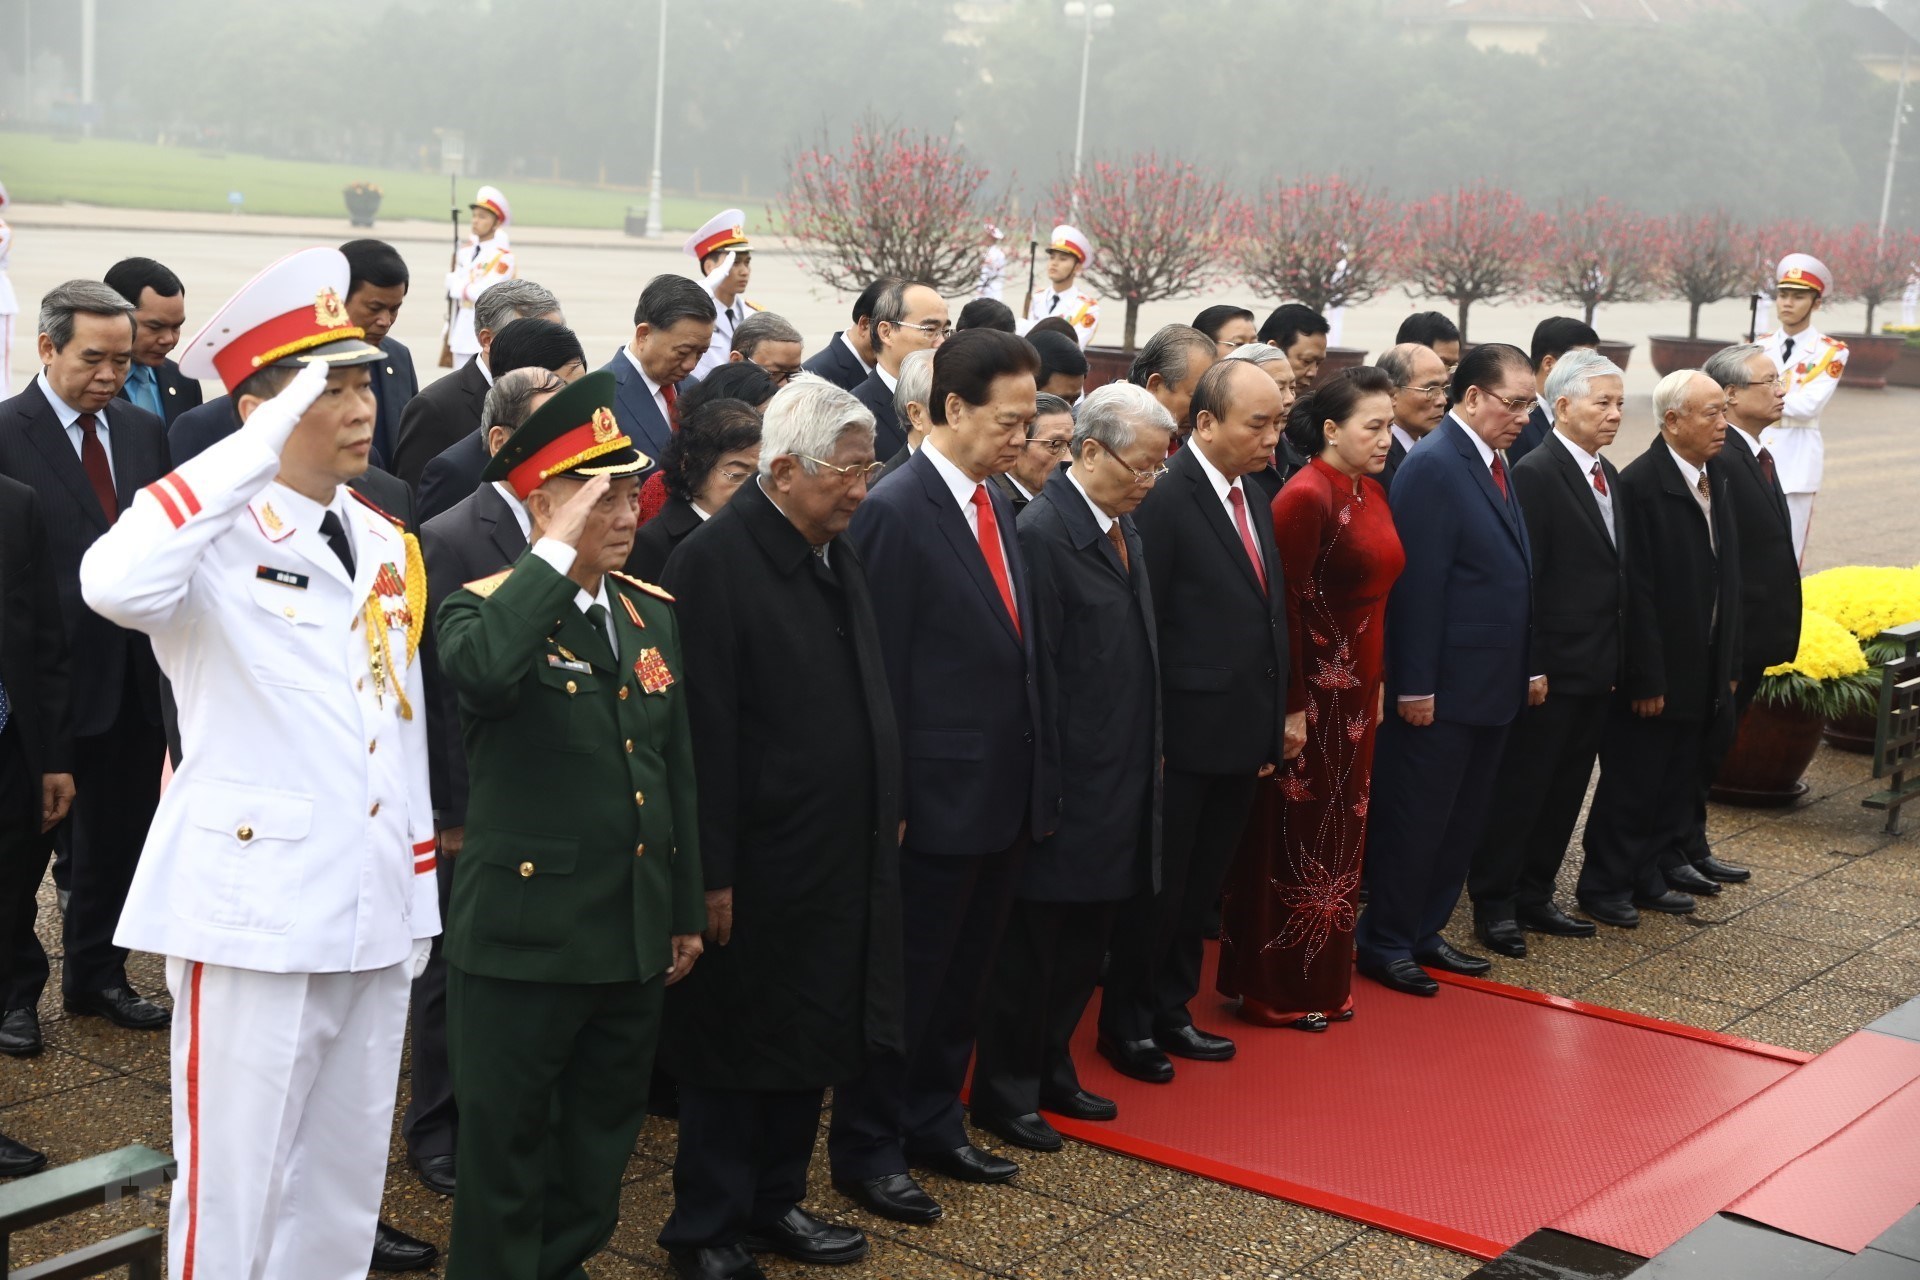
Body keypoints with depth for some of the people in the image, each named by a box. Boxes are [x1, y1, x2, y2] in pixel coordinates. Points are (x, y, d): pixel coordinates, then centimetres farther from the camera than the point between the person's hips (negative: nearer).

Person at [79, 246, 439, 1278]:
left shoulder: (386, 543, 11)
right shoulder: (216, 537, -11)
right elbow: (114, 585, -36)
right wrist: (258, 450, -32)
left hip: (374, 915, 7)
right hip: (257, 912, -7)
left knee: (344, 1190, 17)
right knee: (233, 1194, 3)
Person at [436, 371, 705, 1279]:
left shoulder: (652, 611, 9)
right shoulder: (485, 609, -10)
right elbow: (477, 670, -37)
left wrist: (686, 911, 16)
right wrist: (559, 552, -29)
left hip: (635, 934, 6)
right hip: (525, 934, -6)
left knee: (602, 1139, 19)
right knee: (506, 1144, 7)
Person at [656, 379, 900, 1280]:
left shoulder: (838, 553, 9)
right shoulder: (715, 561, -17)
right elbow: (706, 731, -20)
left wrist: (884, 816, 13)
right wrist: (713, 875, -19)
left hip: (843, 857, 8)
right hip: (758, 863, -8)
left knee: (814, 1038, 17)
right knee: (737, 1045, 6)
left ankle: (774, 1203, 32)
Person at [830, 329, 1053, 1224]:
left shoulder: (995, 505, 10)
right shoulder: (896, 511, -15)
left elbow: (1012, 645, 12)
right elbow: (882, 669, -16)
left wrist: (1036, 773, 9)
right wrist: (887, 802, -15)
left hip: (1007, 794, 8)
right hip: (938, 799, -8)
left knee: (963, 978, 19)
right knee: (907, 980, 5)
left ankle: (933, 1123, 33)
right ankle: (866, 1149, 19)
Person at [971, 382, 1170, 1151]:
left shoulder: (1124, 526, 10)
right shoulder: (1044, 531, -18)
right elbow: (1037, 669, -19)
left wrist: (1147, 756, 13)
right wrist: (1046, 781, -18)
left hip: (1119, 780, 8)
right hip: (1067, 780, -8)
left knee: (1083, 943, 17)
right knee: (1032, 947, 5)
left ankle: (1050, 1071, 32)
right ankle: (1004, 1094, 19)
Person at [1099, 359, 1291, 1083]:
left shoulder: (1249, 496, 9)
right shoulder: (1164, 496, -16)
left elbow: (1269, 613, 13)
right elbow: (1142, 624, -17)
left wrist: (1278, 716, 11)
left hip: (1244, 735, 7)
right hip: (1185, 734, -7)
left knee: (1201, 888, 18)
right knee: (1156, 886, 7)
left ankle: (1171, 1012, 32)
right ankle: (1125, 1024, 22)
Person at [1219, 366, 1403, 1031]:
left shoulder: (1370, 494, 9)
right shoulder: (1306, 496, -17)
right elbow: (1287, 606, -18)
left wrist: (1377, 685, 13)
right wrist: (1292, 707, -18)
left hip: (1359, 691, 8)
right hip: (1315, 693, -8)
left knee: (1340, 834, 15)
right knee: (1297, 836, 2)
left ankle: (1325, 979, 26)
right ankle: (1279, 992, 15)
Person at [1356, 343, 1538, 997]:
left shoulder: (1493, 464, 12)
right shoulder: (1434, 467, -16)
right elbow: (1418, 585, -19)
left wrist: (1527, 667, 15)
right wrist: (1415, 687, -20)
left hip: (1493, 683, 9)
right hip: (1443, 690, -9)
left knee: (1463, 821, 16)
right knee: (1415, 820, 2)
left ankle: (1424, 933, 27)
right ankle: (1383, 944, 13)